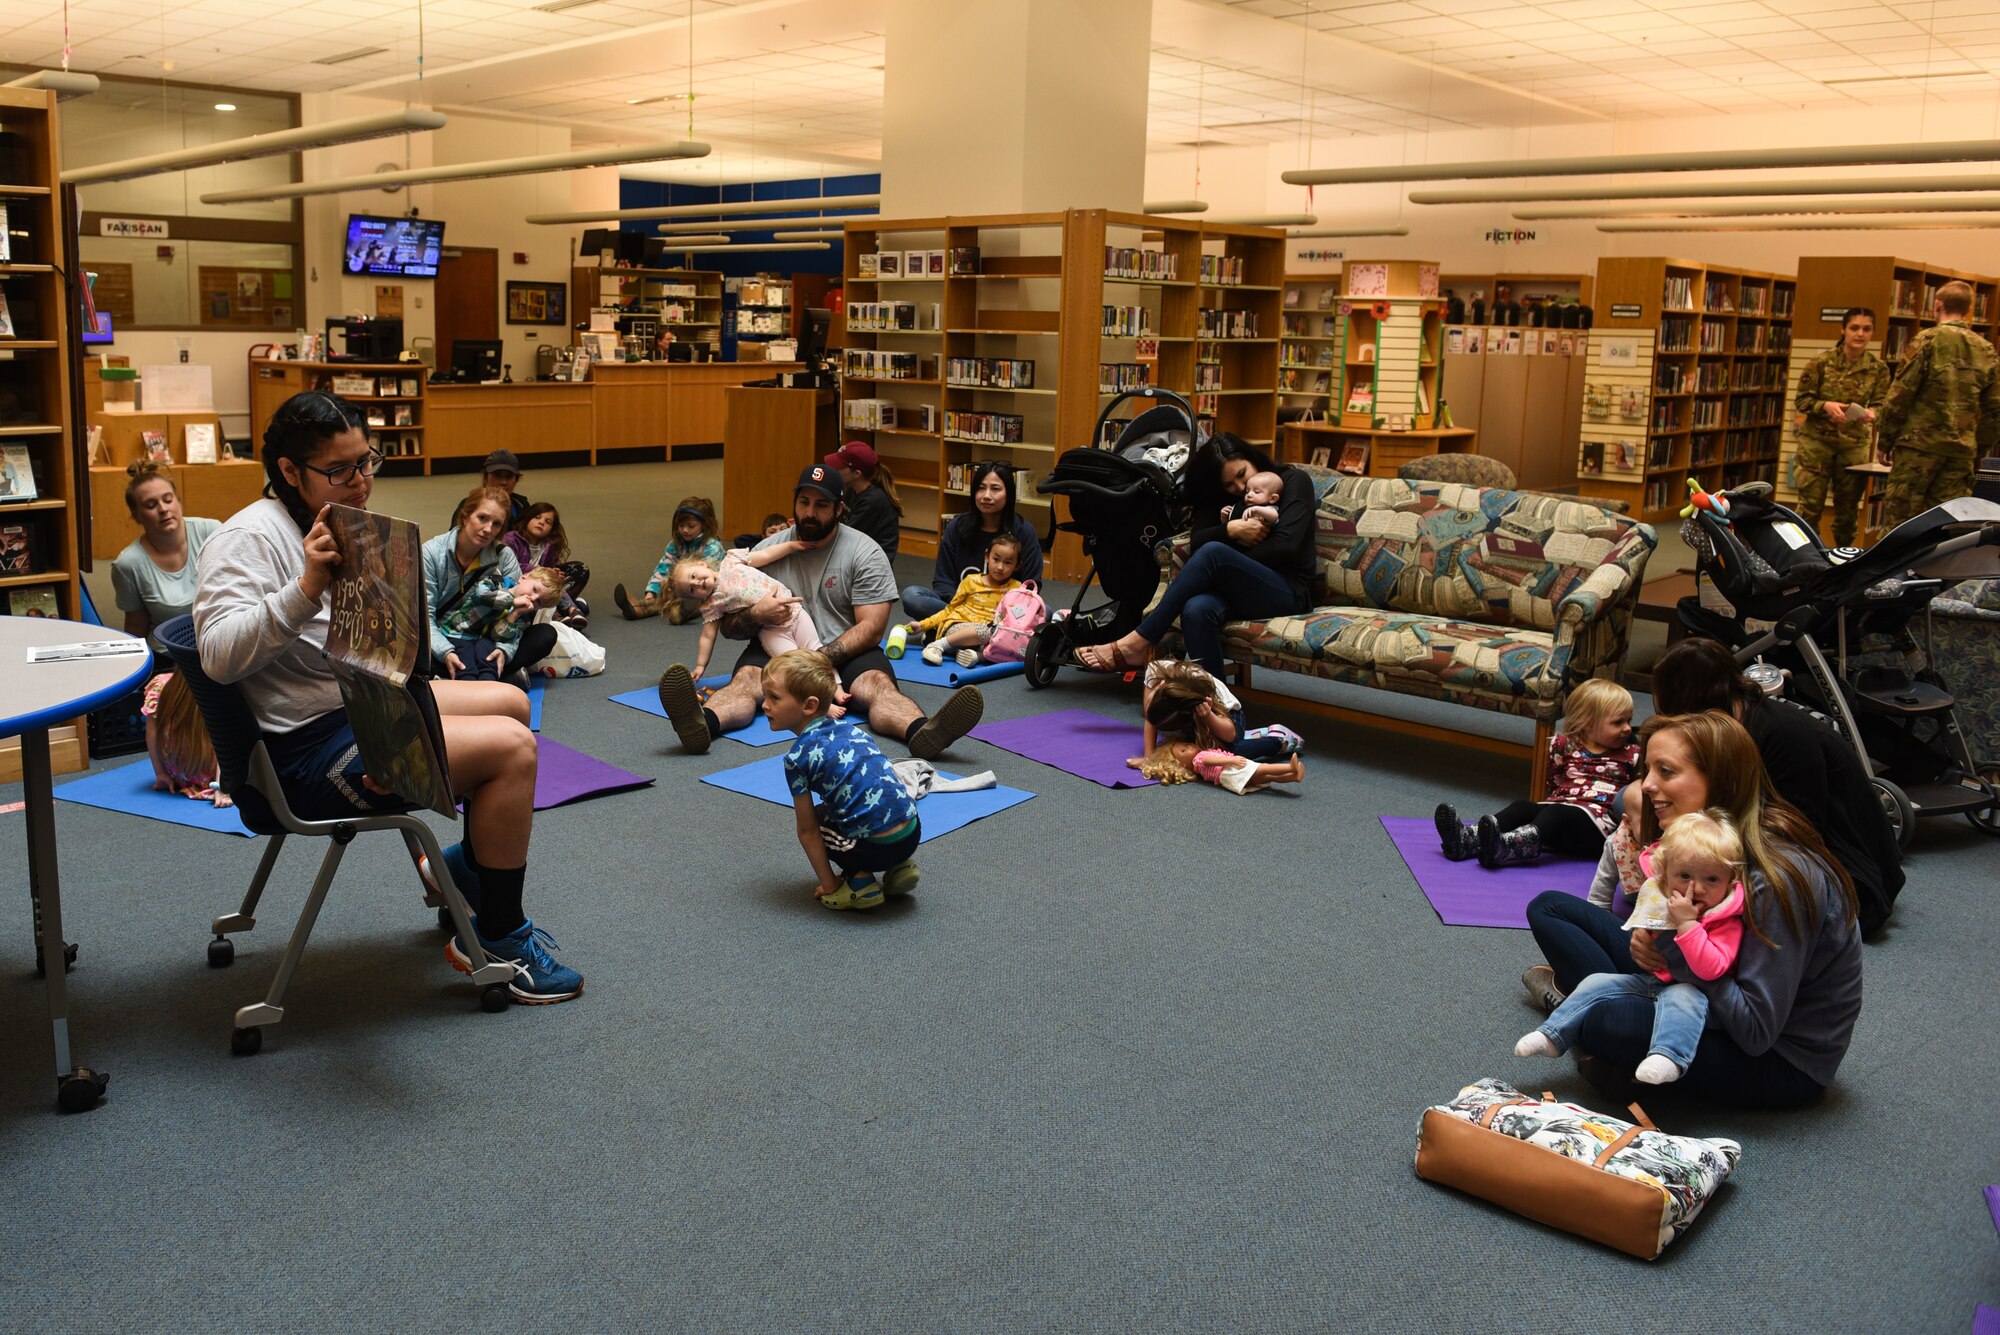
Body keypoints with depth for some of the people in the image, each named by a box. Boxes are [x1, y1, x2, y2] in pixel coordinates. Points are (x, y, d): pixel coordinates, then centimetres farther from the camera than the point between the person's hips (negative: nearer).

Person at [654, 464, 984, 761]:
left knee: (878, 684, -32)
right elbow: (729, 627, 7)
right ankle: (702, 724, -62)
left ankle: (921, 732, -63)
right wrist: (755, 615, -17)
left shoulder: (864, 552, 0)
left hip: (844, 655, -1)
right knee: (745, 680, -30)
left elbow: (871, 627, -8)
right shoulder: (767, 550, 7)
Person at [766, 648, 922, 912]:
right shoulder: (849, 727, 13)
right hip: (913, 831, 7)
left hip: (876, 848, -7)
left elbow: (808, 831, -2)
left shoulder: (798, 757, -6)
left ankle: (860, 882, 5)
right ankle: (900, 865, 18)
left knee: (812, 821, 18)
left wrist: (829, 885, 7)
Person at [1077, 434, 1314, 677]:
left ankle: (1138, 643, -29)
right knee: (1197, 609, -34)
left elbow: (1285, 545, -8)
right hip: (1240, 591, 4)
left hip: (1288, 592, -4)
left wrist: (1226, 566, -5)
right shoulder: (1226, 500, 20)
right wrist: (1230, 530, -13)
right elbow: (1195, 543, 5)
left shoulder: (1294, 481, 6)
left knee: (1214, 553, -32)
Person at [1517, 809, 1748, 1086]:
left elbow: (1711, 969, -32)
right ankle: (1552, 1037, -2)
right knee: (1596, 983, -6)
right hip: (1648, 979, 7)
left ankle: (1668, 1057, -55)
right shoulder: (1657, 897, 1)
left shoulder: (1727, 921, -16)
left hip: (1689, 988, -6)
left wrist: (1687, 924, -36)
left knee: (1682, 997, -39)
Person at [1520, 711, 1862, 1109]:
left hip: (1783, 1060, -7)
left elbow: (1757, 1032, -27)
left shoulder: (1777, 879, -29)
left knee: (1609, 1025, -34)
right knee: (1549, 908, 4)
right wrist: (1648, 939, -13)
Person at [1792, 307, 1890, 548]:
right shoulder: (1822, 362, -5)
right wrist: (1825, 406, -22)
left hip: (1855, 444, 3)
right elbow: (1802, 399, -3)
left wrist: (1872, 413, -20)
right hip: (1817, 440, -3)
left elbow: (1880, 404, 3)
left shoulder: (1878, 368, 2)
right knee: (1810, 505, -4)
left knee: (1848, 508, 10)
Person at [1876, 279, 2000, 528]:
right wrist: (1980, 449, 20)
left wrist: (1885, 442, 0)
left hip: (1920, 443, -4)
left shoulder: (1927, 340, -4)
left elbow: (1899, 396, -8)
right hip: (1962, 451, 5)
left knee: (1899, 516, -1)